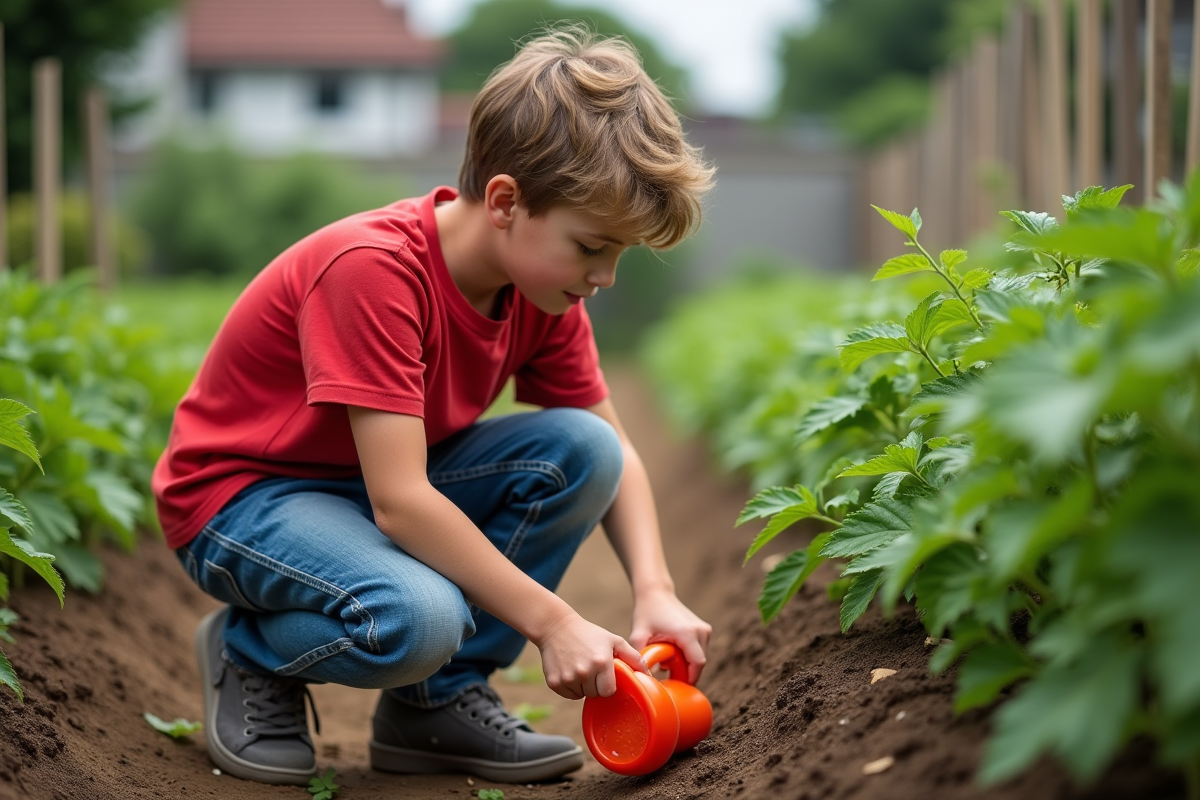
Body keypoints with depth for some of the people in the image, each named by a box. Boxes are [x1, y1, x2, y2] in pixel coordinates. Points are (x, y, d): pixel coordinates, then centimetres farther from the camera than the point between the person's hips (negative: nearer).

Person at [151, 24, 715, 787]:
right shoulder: (373, 269, -30)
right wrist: (552, 620, -32)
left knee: (582, 449, -17)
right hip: (242, 493, -7)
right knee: (415, 618, -37)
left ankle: (439, 703, -6)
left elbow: (613, 450, 2)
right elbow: (398, 500, -34)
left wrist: (656, 593, -15)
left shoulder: (542, 282, -7)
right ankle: (250, 651, -2)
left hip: (393, 477, 8)